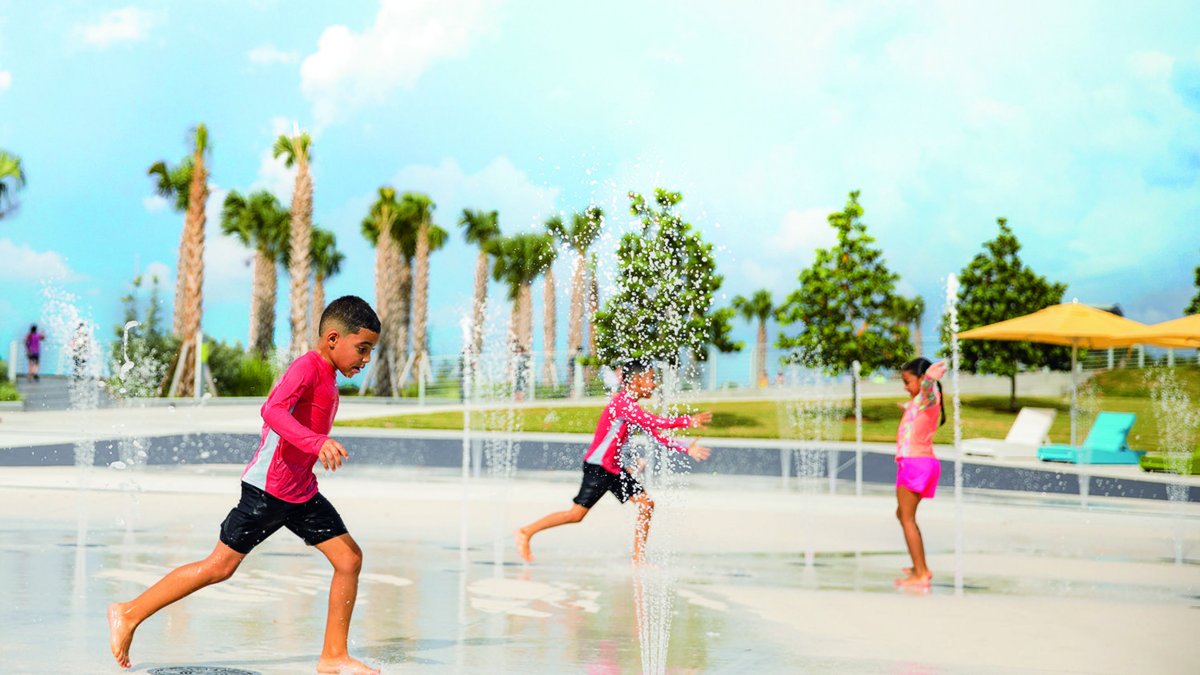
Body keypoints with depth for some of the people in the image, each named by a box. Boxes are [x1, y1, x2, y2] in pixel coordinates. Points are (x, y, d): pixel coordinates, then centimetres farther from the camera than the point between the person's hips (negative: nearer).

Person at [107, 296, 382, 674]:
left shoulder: (327, 376, 12)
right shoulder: (307, 367, -17)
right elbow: (273, 409, -34)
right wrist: (317, 443, -46)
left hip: (301, 492, 9)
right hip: (268, 487, -9)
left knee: (350, 559, 0)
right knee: (221, 566, -1)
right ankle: (129, 614, 13)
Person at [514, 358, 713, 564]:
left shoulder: (631, 406, 13)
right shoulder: (622, 403, -19)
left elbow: (655, 433, 14)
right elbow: (655, 423, -28)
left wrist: (686, 450, 6)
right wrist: (689, 421, -23)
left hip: (614, 468, 10)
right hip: (597, 467, -10)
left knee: (646, 504, 2)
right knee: (577, 514, -9)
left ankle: (638, 558, 6)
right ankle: (526, 532, 4)